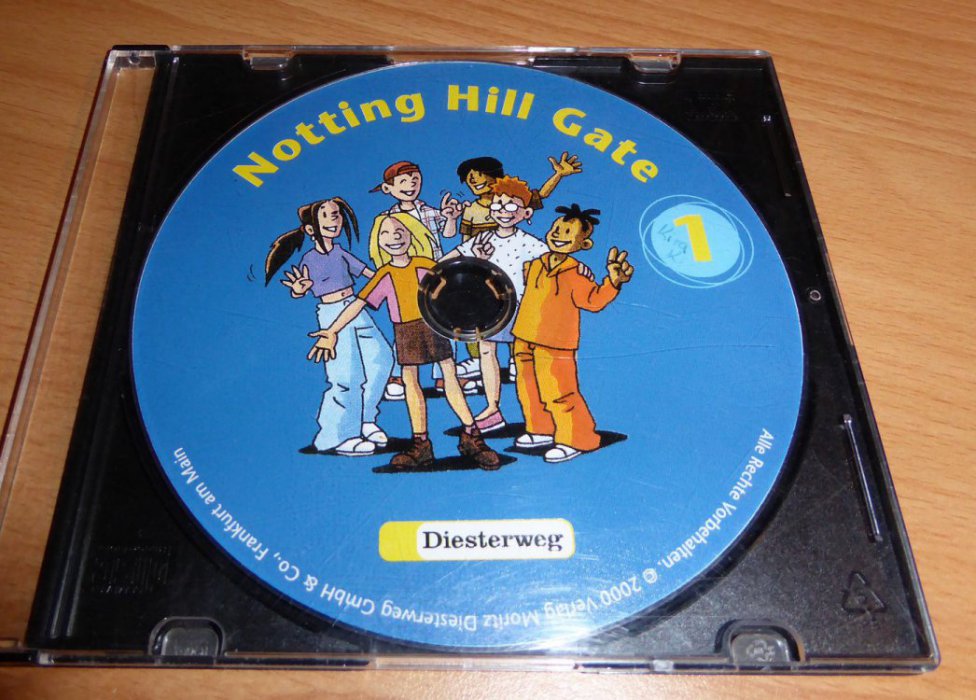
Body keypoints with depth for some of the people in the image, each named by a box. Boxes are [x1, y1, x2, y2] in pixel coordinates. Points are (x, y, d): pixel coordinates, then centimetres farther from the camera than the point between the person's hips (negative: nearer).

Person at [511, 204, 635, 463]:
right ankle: (541, 429, 36)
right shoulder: (536, 263, 6)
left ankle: (573, 439, 12)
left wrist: (613, 282, -33)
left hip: (554, 344, -7)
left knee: (557, 393, -5)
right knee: (528, 387, 17)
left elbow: (593, 299, -19)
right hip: (525, 339, 8)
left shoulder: (574, 272, -13)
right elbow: (524, 282, 26)